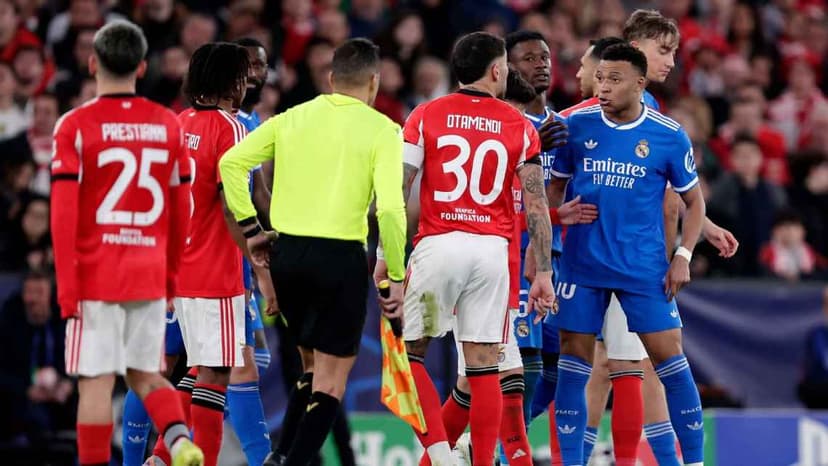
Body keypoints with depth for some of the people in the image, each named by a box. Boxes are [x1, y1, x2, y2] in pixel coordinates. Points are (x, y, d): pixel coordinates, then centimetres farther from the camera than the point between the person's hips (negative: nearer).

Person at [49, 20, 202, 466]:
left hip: (96, 277, -4)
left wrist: (66, 286, -9)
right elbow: (181, 211, 10)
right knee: (146, 375, 15)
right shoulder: (168, 124, 5)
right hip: (150, 276, 4)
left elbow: (64, 212, -11)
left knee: (95, 382, -1)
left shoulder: (75, 126, -7)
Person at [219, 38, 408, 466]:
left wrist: (250, 228, 10)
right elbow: (390, 207, -15)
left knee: (313, 364, 23)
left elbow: (231, 162, 5)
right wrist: (395, 277, -8)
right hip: (340, 256, -5)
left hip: (286, 253, 5)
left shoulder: (292, 118, 9)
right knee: (332, 378, 5)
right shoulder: (381, 130, -5)